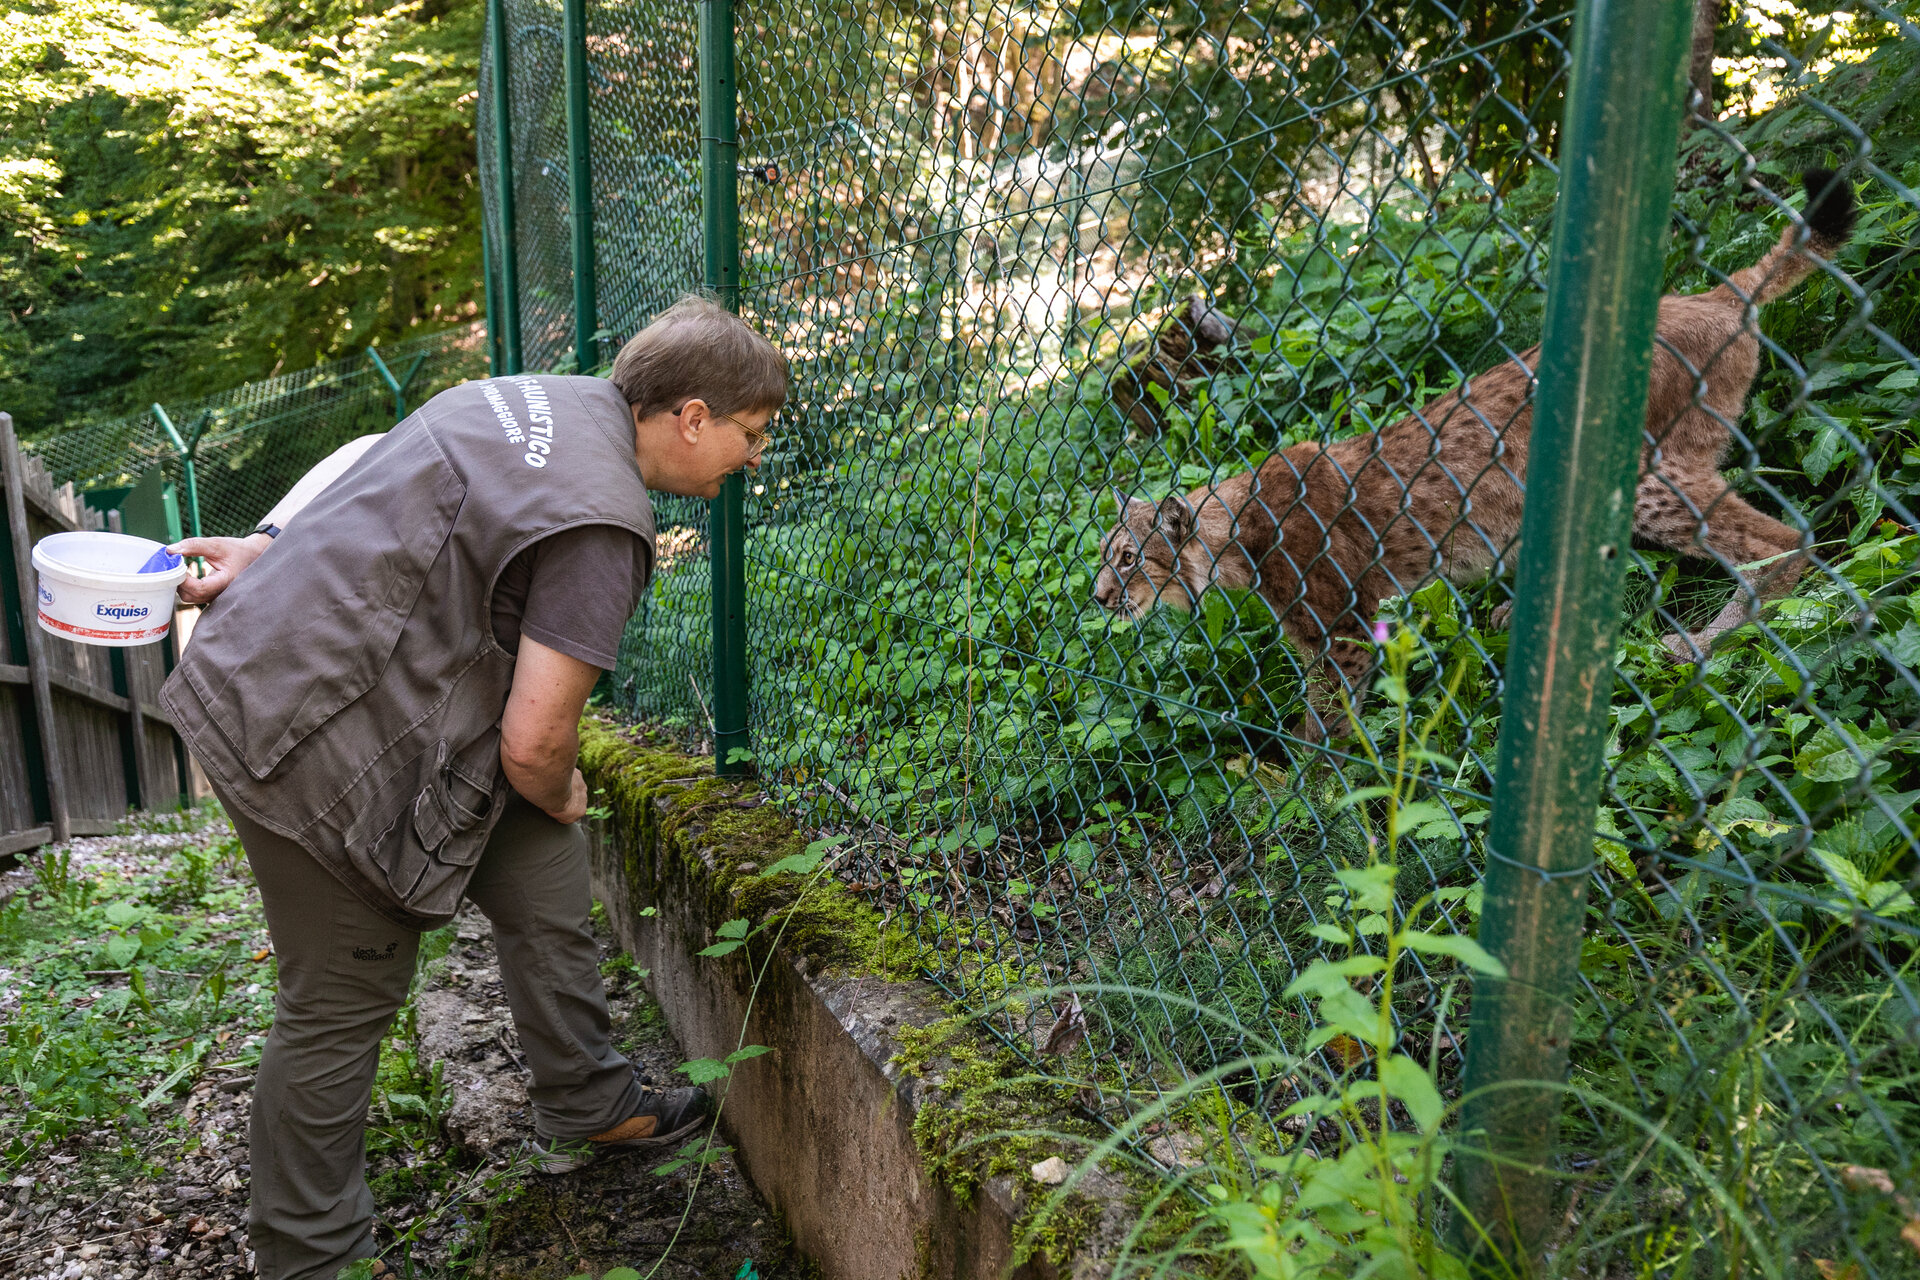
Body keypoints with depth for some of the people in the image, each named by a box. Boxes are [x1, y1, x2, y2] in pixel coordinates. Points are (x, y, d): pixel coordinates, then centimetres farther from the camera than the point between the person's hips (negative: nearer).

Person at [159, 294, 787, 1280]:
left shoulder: (546, 399, 4)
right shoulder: (601, 527, -25)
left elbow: (366, 461, 15)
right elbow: (533, 744, -23)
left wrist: (271, 550, 20)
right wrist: (562, 796, -2)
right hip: (316, 735, -10)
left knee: (543, 868, 14)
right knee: (344, 999, 4)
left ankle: (584, 1112, 30)